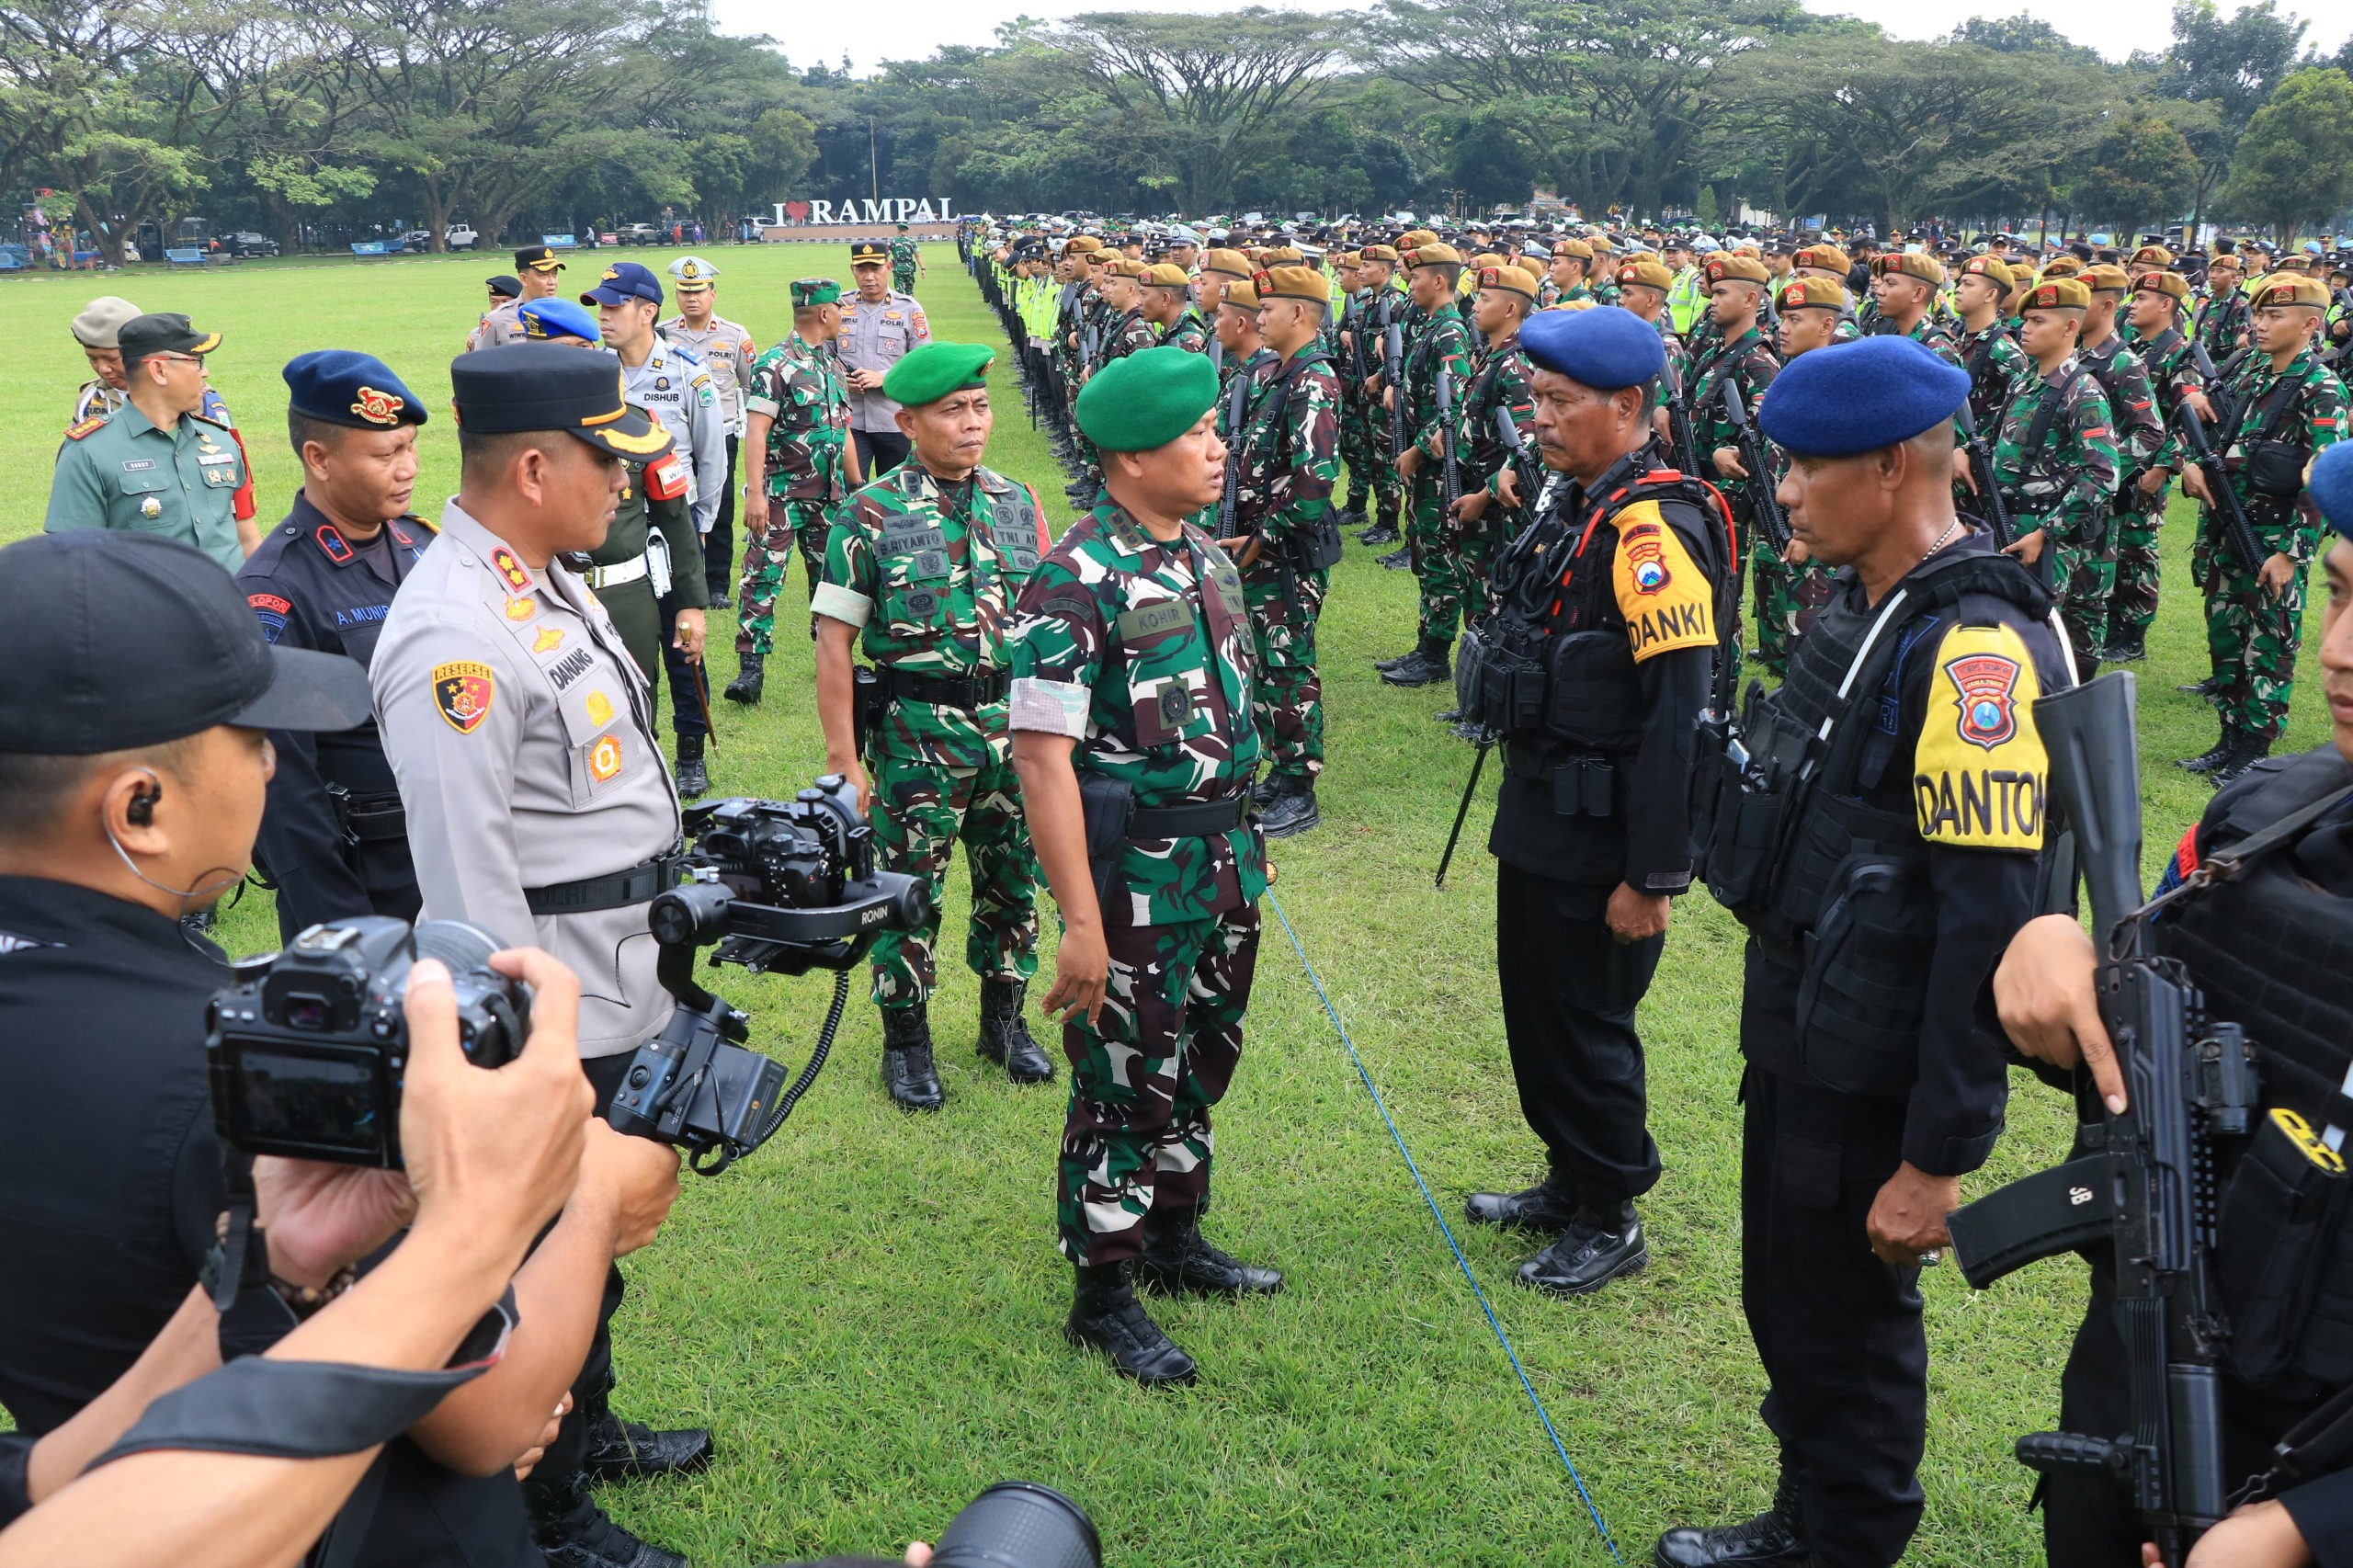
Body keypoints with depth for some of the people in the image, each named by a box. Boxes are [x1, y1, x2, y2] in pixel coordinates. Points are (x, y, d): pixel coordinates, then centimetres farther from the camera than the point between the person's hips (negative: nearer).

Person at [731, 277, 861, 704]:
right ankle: (751, 667, -8)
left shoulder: (831, 365, 14)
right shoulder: (776, 364, -11)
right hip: (782, 494, -7)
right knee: (763, 576, -8)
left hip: (828, 495, 7)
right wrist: (755, 492, -23)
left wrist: (857, 486, 21)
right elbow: (756, 430, -17)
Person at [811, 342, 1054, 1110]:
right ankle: (905, 1039, 24)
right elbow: (834, 641, -8)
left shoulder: (1019, 504, 5)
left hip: (1013, 724, 4)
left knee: (1014, 878, 14)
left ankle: (1004, 1017, 34)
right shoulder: (870, 515, -8)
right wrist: (843, 759, -11)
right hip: (918, 731, -4)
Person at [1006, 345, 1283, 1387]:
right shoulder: (1078, 581, -19)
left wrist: (1240, 849, 16)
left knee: (1200, 1061, 20)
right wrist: (1081, 922, -24)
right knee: (1125, 1081, 4)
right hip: (1139, 874, -8)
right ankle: (1102, 1298, 20)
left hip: (1226, 860, 8)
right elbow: (1042, 756, -22)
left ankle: (1174, 1237, 39)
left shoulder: (1207, 557, 6)